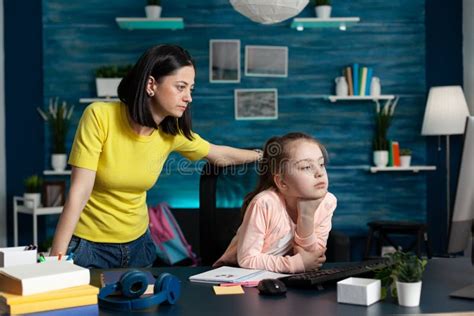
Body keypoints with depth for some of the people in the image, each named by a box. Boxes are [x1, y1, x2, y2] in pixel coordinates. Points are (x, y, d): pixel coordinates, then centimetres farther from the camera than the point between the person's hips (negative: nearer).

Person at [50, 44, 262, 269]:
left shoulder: (173, 133, -7)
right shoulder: (99, 116, -21)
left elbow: (221, 156, 11)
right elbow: (79, 194, -23)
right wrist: (56, 258, -25)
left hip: (137, 242, 5)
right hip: (87, 244, -4)